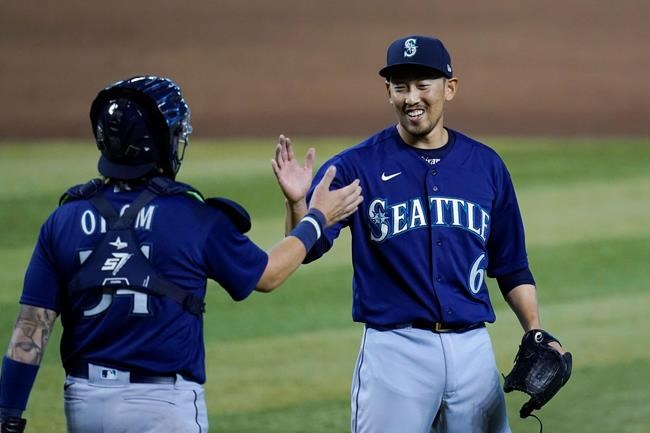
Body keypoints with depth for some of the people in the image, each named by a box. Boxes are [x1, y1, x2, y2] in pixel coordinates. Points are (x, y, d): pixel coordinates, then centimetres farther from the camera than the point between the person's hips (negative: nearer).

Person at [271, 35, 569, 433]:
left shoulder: (486, 165, 9)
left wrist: (535, 333, 2)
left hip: (473, 350, 3)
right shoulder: (358, 165, -2)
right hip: (395, 351, -3)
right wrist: (297, 204, -32)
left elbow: (512, 266, 15)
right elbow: (307, 248, -12)